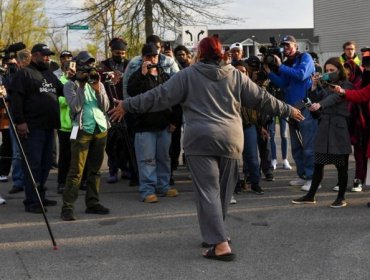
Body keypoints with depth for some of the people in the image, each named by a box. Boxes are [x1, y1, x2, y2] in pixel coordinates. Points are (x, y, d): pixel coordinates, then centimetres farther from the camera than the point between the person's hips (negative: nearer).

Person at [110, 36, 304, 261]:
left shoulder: (188, 75, 4)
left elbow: (160, 96, 2)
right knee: (223, 189, 17)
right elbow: (262, 98, 17)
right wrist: (288, 110, 30)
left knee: (208, 190, -3)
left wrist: (128, 105, 10)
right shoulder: (235, 75, 13)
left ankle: (221, 244, -11)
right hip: (231, 139, 4)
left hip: (201, 139, -3)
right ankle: (216, 234, 31)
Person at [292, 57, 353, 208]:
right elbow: (315, 100, 7)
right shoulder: (325, 85, 15)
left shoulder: (346, 85, -3)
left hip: (339, 127, -5)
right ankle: (311, 196, 13)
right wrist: (314, 85, -5)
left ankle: (341, 197, 11)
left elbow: (335, 97, -22)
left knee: (341, 165, 1)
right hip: (324, 126, 5)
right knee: (318, 163, 7)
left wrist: (320, 104, -38)